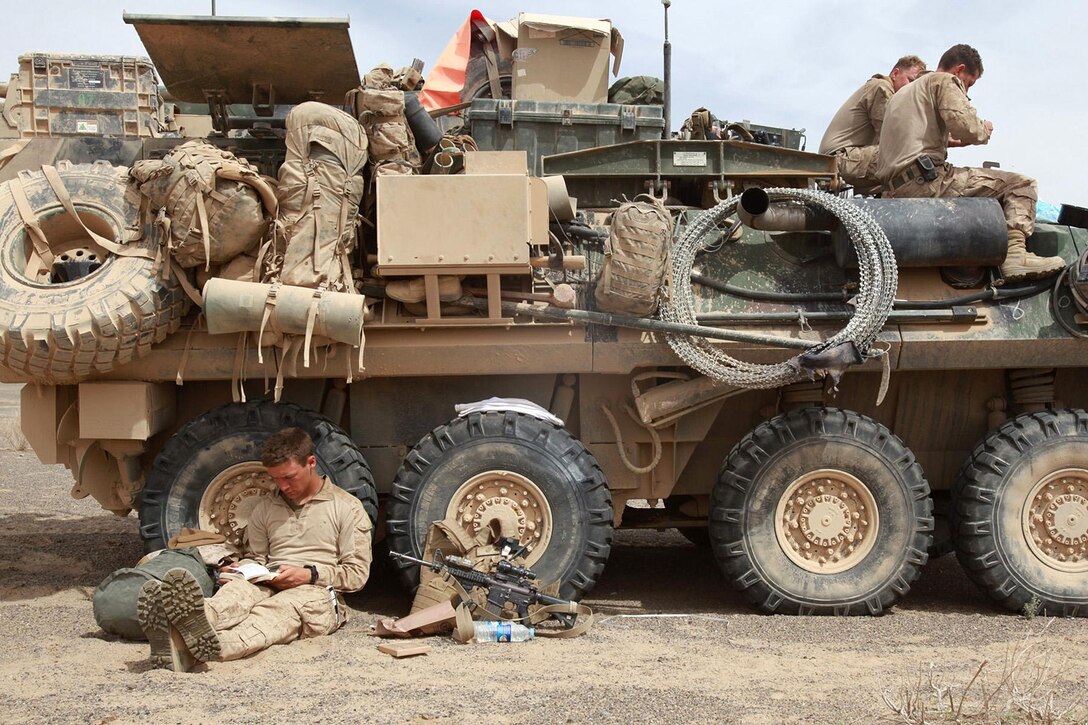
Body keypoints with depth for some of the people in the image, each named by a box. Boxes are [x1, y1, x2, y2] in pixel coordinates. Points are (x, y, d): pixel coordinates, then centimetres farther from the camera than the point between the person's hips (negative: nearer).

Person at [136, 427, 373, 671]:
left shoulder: (347, 507, 8)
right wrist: (241, 568, 2)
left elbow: (358, 574, 3)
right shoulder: (265, 508, 23)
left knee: (282, 607, -40)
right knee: (239, 589, -34)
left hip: (316, 593, -3)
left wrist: (309, 574, -12)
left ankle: (214, 644, -72)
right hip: (268, 587, 3)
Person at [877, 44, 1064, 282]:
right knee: (1020, 185, -7)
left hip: (895, 189, 9)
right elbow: (965, 126, -12)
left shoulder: (902, 94, 34)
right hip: (926, 178, -9)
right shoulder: (945, 80, 5)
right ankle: (1015, 253, -25)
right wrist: (984, 129, 9)